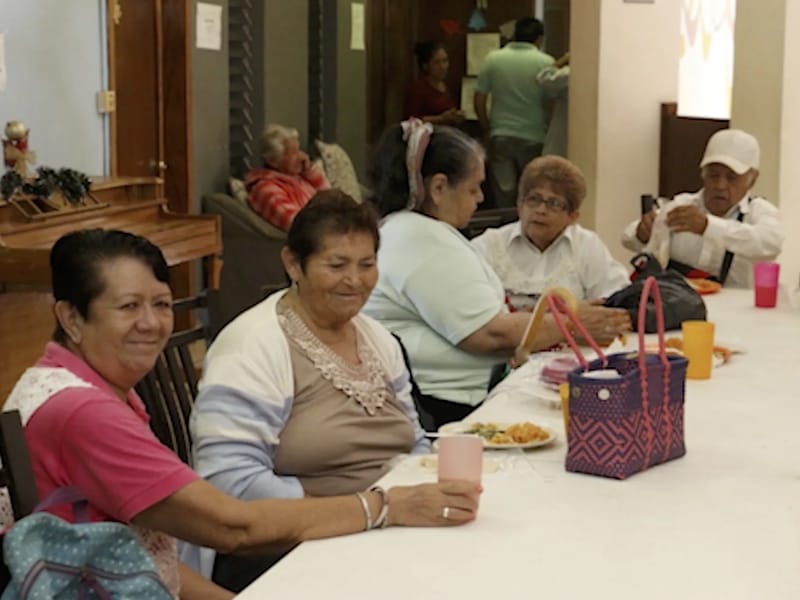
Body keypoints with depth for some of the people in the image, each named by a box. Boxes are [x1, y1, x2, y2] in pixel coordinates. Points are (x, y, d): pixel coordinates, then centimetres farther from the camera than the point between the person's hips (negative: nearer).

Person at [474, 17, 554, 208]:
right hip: (533, 138, -2)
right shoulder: (545, 62, -6)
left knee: (503, 198, 7)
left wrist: (487, 131, 14)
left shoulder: (493, 59, 0)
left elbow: (479, 101, 2)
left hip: (501, 137, 2)